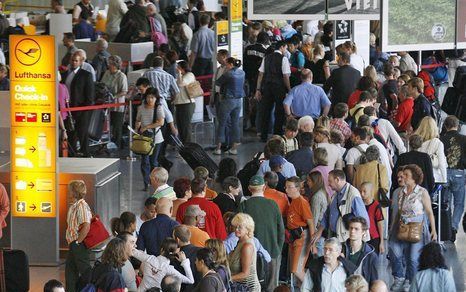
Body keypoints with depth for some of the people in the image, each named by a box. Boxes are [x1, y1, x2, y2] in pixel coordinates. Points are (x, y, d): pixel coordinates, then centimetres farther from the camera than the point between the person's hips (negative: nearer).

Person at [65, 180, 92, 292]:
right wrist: (72, 243, 14)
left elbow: (86, 226, -27)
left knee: (85, 270, -5)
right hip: (74, 245, 10)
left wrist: (77, 242, -19)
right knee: (70, 270, 14)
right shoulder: (74, 206, 14)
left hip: (80, 245, -10)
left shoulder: (81, 206, -17)